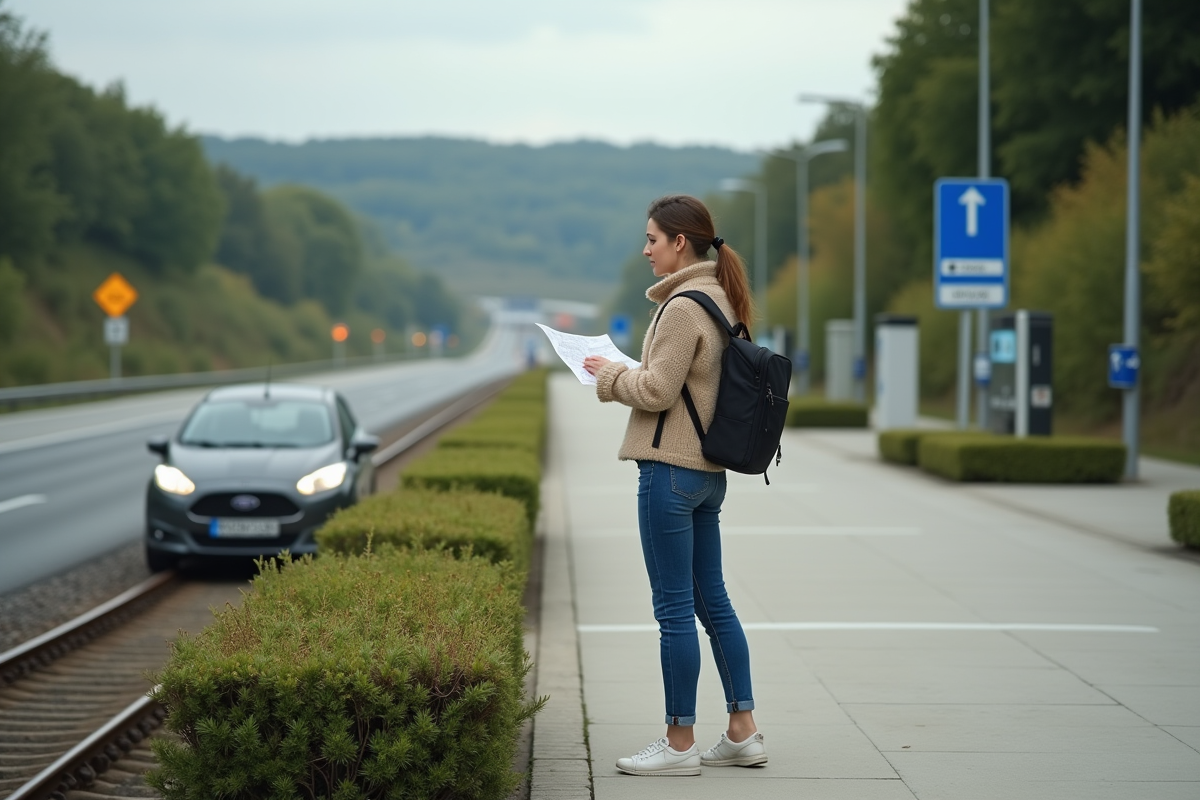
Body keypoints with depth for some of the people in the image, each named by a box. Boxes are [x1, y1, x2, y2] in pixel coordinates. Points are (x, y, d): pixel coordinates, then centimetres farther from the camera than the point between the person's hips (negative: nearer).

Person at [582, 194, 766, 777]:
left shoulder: (683, 307, -16)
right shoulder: (720, 300, 13)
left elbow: (657, 391, -19)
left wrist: (610, 375, -2)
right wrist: (622, 373, 11)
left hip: (670, 468, -10)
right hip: (709, 471, 10)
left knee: (674, 609, -2)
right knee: (712, 601, 14)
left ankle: (679, 743, 4)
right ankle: (742, 732, 18)